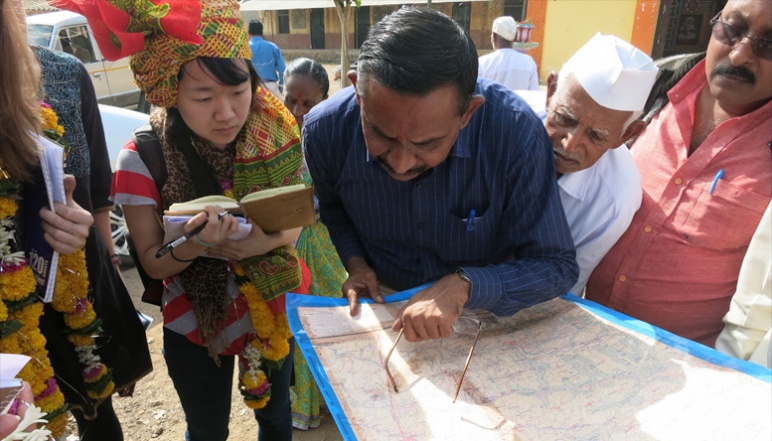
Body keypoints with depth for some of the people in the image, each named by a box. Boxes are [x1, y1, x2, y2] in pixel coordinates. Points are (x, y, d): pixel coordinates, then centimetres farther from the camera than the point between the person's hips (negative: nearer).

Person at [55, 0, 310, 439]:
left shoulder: (277, 135, -16)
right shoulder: (144, 161, -20)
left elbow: (294, 224, -6)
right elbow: (152, 263, -11)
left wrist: (267, 240, -28)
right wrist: (192, 245, -33)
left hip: (277, 313, 2)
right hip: (194, 326, -1)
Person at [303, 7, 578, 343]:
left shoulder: (516, 132, -26)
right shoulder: (324, 130, -18)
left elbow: (556, 266, -18)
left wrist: (463, 285, -31)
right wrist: (355, 262, -10)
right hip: (381, 301, 1)